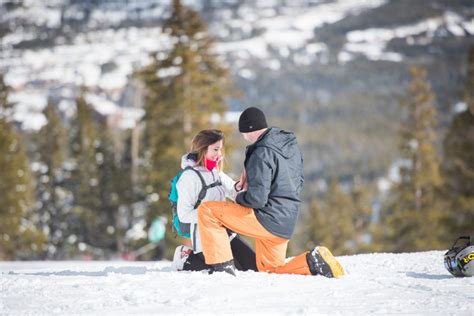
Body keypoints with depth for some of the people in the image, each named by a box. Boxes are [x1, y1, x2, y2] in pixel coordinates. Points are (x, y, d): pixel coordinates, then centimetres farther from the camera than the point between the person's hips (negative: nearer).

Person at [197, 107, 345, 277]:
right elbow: (298, 182, 19)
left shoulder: (262, 153, -20)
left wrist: (239, 197, -1)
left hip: (267, 220, -9)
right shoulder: (291, 145, 7)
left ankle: (222, 267, -8)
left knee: (207, 211, -6)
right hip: (287, 223, 9)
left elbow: (257, 198, -24)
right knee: (270, 270, 24)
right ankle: (314, 262, 1)